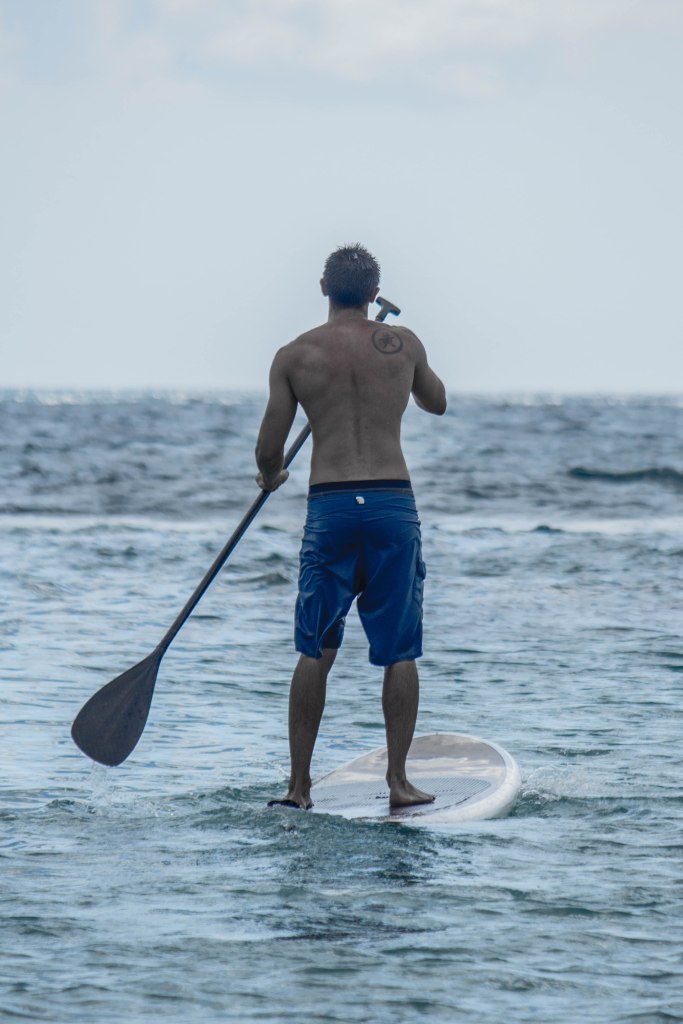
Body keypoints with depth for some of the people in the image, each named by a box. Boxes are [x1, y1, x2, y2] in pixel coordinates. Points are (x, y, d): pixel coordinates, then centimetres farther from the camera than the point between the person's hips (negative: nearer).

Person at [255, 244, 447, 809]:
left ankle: (300, 783, 7)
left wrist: (271, 477, 26)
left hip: (329, 506, 0)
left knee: (316, 650, 7)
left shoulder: (293, 355, 2)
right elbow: (438, 402, 24)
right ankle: (398, 780, 5)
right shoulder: (403, 344, 5)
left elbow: (269, 450, 4)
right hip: (393, 502, 0)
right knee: (400, 651, 7)